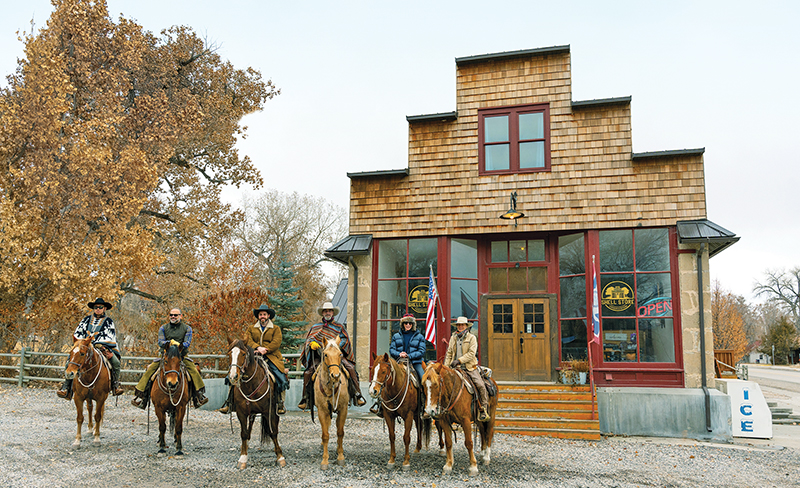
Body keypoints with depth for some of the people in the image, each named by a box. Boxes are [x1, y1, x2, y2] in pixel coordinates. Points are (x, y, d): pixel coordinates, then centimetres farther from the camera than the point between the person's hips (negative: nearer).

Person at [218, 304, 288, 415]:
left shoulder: (276, 329, 13)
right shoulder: (251, 329, 20)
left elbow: (276, 342, -2)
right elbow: (248, 340, 2)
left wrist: (265, 350, -17)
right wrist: (257, 347, -17)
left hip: (271, 357, -2)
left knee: (281, 380, -20)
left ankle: (281, 404, 1)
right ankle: (228, 403, -5)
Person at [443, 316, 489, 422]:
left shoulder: (472, 338, 1)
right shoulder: (453, 337, 13)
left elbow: (471, 353, -11)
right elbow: (449, 353, 19)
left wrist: (459, 360, -20)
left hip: (470, 367, -3)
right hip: (456, 368, 4)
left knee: (480, 385, -19)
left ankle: (483, 410, -6)